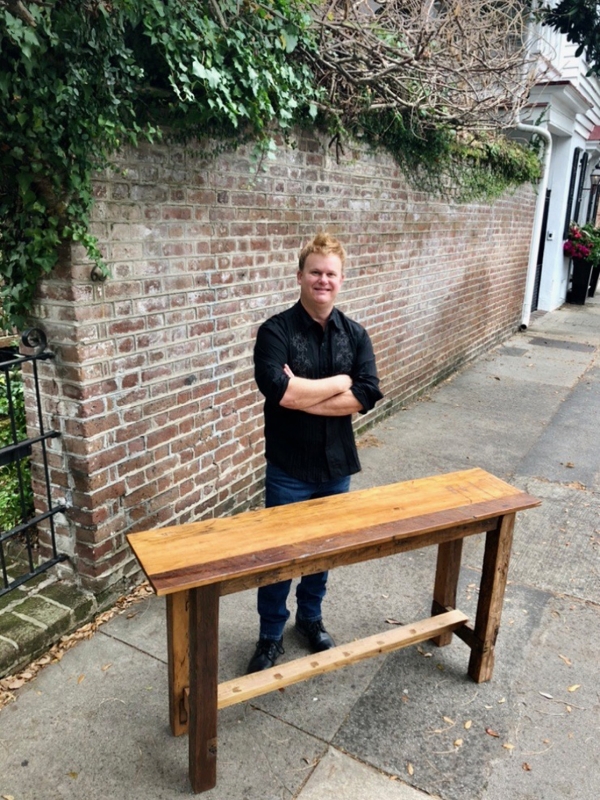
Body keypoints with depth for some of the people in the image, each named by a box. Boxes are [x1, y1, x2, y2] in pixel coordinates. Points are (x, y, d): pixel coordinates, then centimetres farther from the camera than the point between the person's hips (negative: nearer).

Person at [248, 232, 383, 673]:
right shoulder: (276, 330, -11)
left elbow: (368, 395, -13)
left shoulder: (355, 334, 0)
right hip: (289, 468, -3)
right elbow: (278, 390, -27)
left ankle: (311, 617, 44)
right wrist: (339, 382, -16)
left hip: (337, 464, 4)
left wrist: (303, 395, -21)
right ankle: (271, 635, 31)